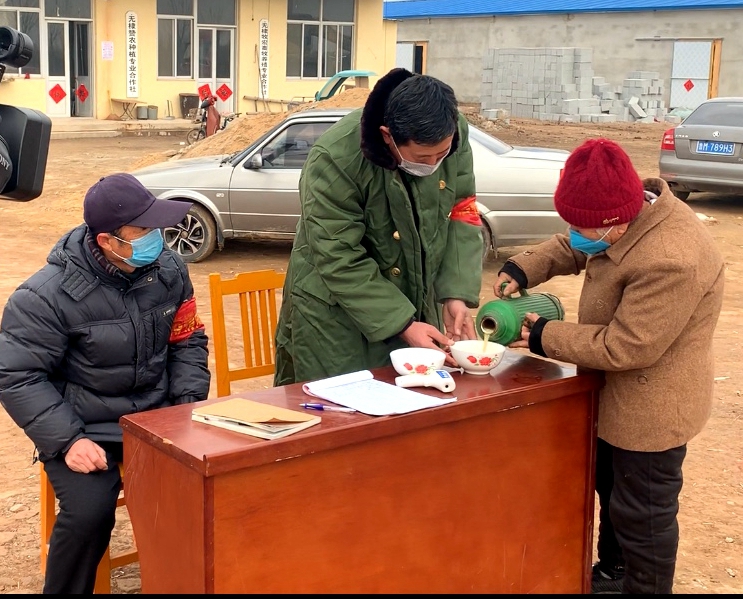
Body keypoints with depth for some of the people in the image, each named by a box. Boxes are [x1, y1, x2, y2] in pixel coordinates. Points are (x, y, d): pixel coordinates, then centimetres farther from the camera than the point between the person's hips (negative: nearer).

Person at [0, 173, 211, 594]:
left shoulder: (169, 269, -2)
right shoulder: (49, 295, -17)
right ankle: (66, 589, 3)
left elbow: (188, 341, 10)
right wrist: (67, 440, -21)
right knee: (90, 511, -27)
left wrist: (189, 402, -5)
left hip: (159, 417, 4)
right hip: (87, 430, -4)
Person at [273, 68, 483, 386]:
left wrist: (457, 294, -14)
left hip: (417, 305, 5)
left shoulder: (454, 133, -13)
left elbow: (460, 213, -4)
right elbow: (340, 262, -24)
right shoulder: (335, 159, -28)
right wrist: (402, 325, -25)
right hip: (337, 317, -5)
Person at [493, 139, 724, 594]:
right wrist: (525, 268, -6)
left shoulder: (670, 262, -35)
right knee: (612, 489, 27)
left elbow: (623, 347, -30)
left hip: (652, 408, -10)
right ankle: (614, 571, 48)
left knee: (641, 512, 7)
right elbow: (571, 248, 12)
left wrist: (547, 337, -20)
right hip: (622, 398, 10)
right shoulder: (631, 214, -6)